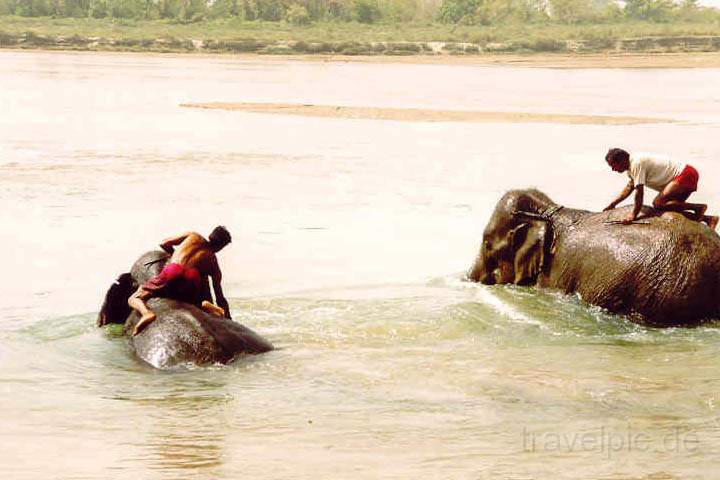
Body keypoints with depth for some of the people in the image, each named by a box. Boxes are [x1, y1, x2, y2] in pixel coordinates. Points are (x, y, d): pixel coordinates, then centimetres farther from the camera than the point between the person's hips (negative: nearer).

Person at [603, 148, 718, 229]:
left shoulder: (637, 164, -18)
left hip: (685, 175, -11)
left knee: (658, 203, -20)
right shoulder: (631, 166, 13)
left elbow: (639, 191, -20)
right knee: (671, 207, 15)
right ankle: (708, 219, 17)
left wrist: (634, 214, -14)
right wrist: (613, 204, 28)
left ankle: (698, 208, -12)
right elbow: (630, 187, 29)